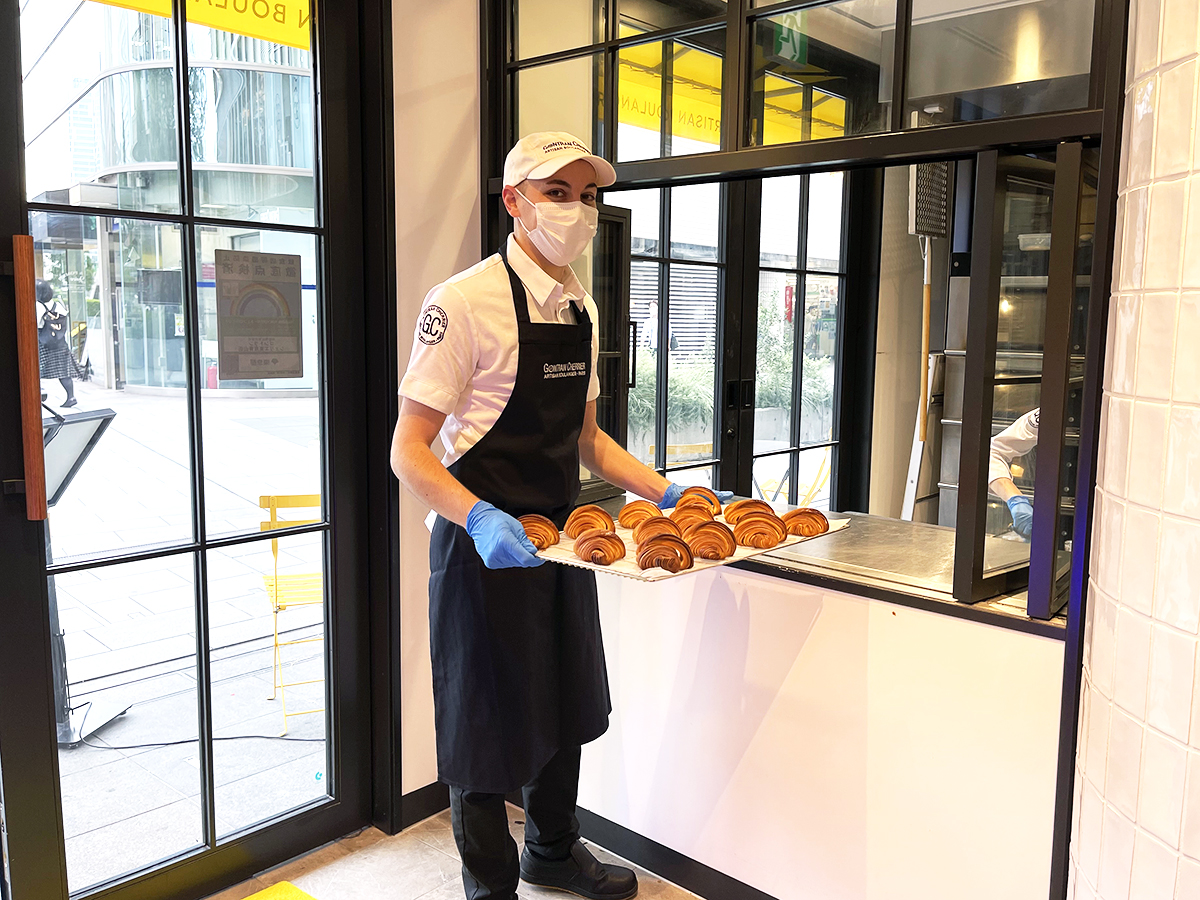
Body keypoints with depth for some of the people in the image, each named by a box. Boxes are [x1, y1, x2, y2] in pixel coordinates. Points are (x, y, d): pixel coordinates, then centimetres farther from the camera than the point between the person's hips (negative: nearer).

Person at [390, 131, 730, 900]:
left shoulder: (582, 308, 8)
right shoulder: (465, 302, -16)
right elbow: (409, 451, -18)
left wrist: (664, 492, 6)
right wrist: (479, 520, -34)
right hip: (486, 544, -7)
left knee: (565, 705, 21)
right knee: (487, 721, 7)